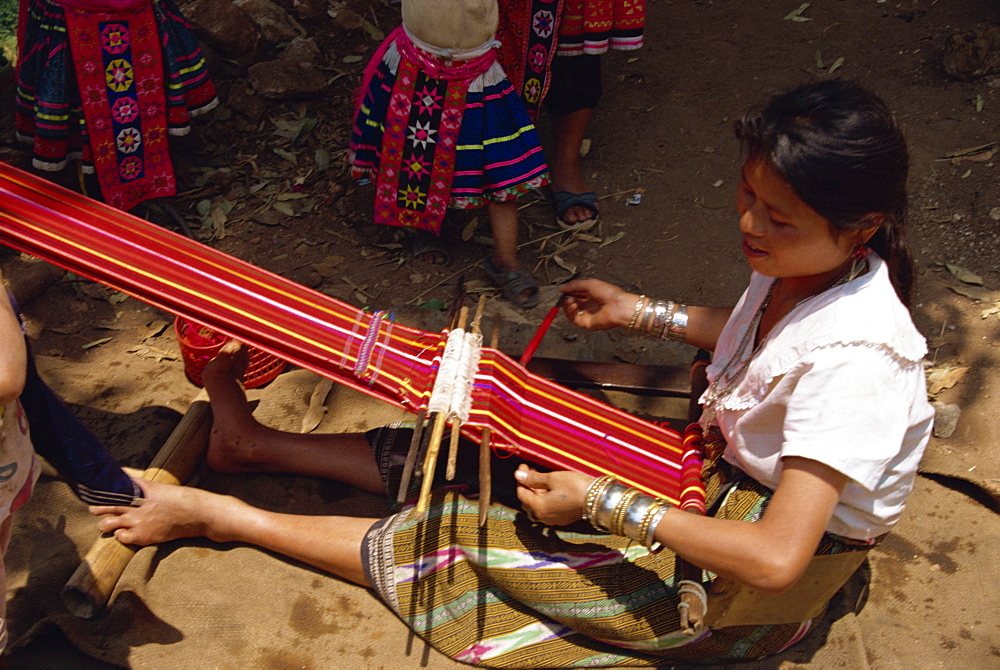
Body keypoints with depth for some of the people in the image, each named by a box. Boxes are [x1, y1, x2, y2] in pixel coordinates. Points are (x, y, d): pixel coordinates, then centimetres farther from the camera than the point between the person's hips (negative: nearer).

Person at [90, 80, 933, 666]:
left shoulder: (853, 359, -34)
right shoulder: (805, 264, -7)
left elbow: (775, 557, -36)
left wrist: (603, 504, -31)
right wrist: (643, 312, 13)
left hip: (747, 589, -7)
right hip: (720, 465, 8)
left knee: (461, 541, -10)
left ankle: (224, 516, 6)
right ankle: (256, 445, 17)